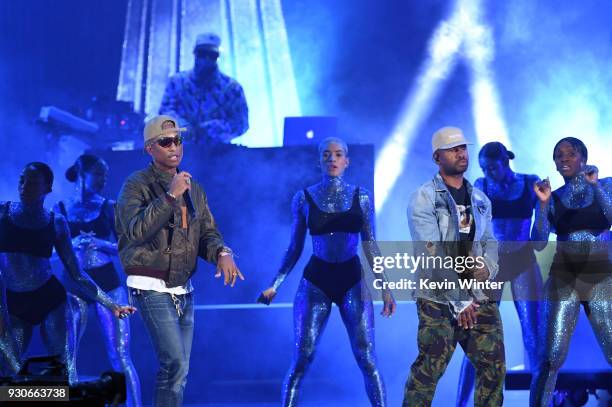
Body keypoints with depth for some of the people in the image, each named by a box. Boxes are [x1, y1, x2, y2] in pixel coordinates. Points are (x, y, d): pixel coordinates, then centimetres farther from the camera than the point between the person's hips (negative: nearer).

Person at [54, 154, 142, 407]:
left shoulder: (108, 207, 5)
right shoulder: (61, 209, 5)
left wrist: (101, 244, -18)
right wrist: (73, 245, -19)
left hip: (107, 283, -1)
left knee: (120, 357, -4)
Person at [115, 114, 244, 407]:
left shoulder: (193, 189, 12)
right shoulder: (137, 185, -8)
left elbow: (207, 232, 13)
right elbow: (136, 230, -23)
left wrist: (222, 253, -9)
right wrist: (170, 195, -26)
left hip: (184, 290, 7)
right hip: (152, 289, -7)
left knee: (177, 368, 9)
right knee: (176, 365, -16)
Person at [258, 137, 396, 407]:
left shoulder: (361, 197, 5)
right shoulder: (304, 198, 3)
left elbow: (370, 246, 7)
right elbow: (295, 248, 8)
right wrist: (275, 285, 2)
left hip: (352, 280, 0)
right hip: (316, 280, 0)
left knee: (367, 360, -5)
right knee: (302, 359, -4)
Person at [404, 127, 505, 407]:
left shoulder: (480, 200, 14)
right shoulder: (424, 198, -5)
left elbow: (489, 241, 15)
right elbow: (432, 253, -14)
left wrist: (488, 268, -10)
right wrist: (458, 300, -19)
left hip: (480, 296, 6)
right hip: (439, 300, -6)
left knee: (494, 366, 4)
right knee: (429, 370, -8)